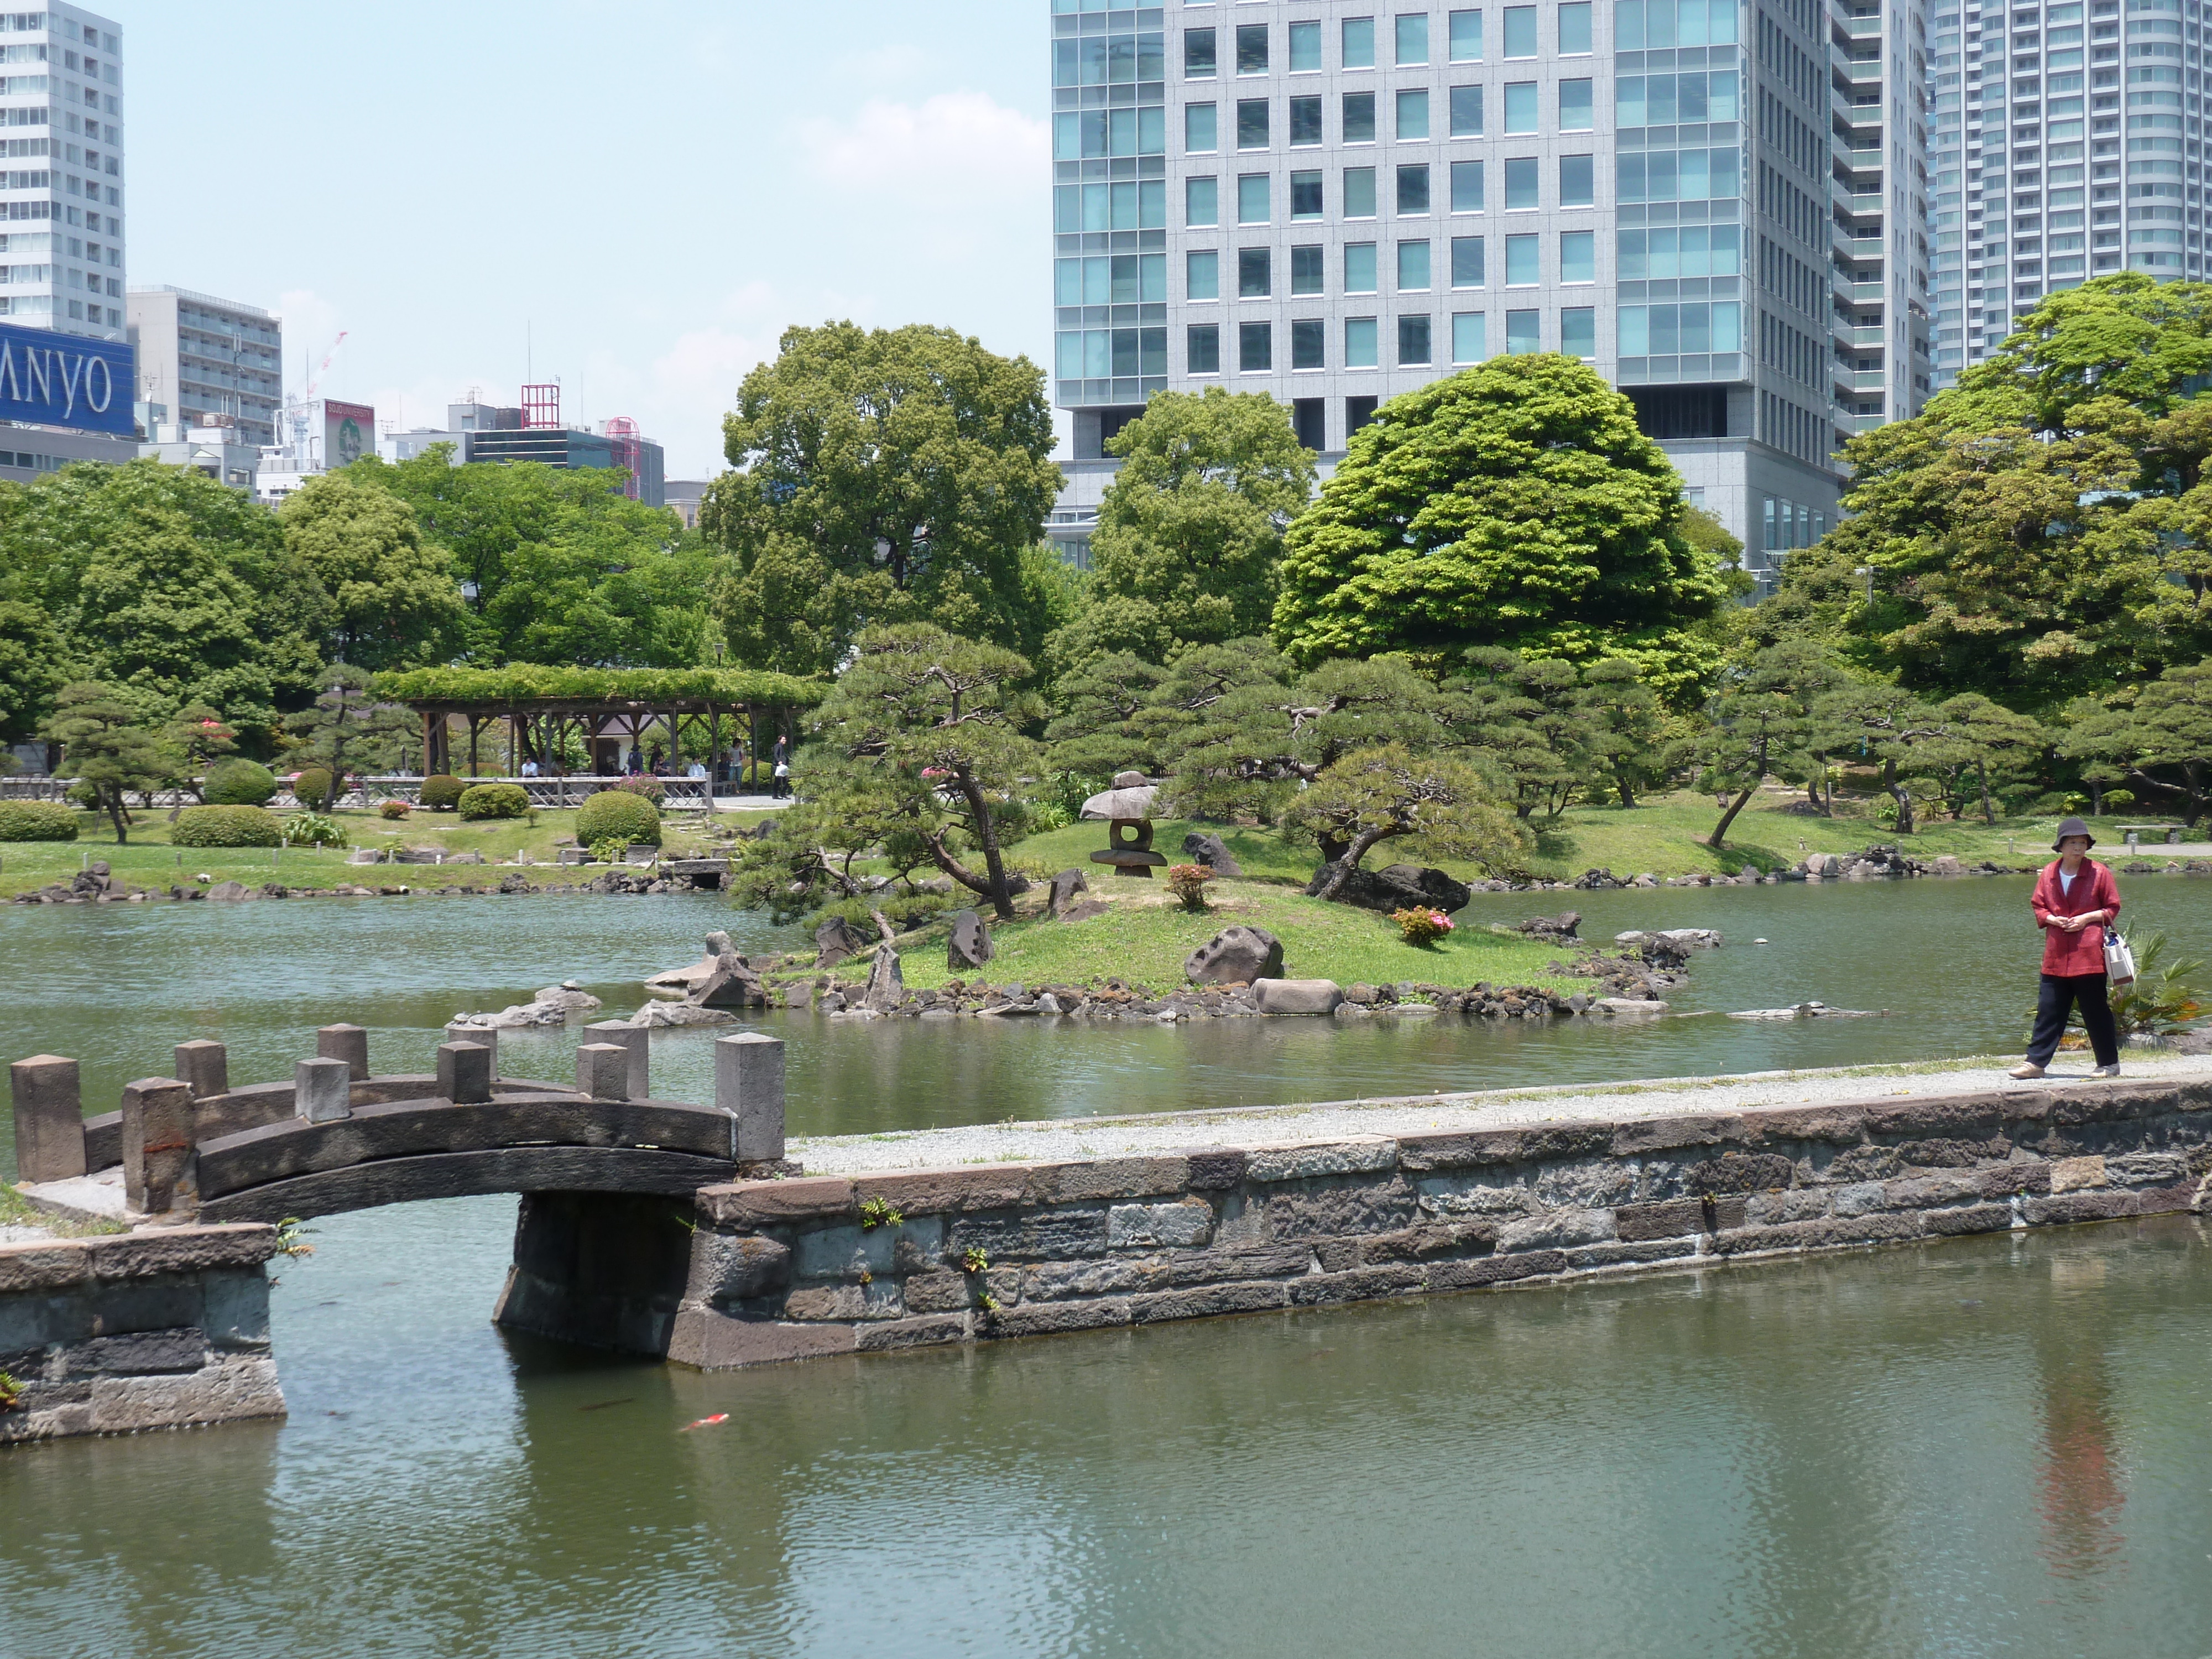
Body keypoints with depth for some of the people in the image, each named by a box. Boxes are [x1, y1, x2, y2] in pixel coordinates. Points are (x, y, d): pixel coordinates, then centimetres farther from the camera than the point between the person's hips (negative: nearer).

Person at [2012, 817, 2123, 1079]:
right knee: (2048, 1010, 2)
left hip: (2089, 954, -3)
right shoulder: (2048, 874, 9)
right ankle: (2036, 1062, 5)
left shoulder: (2099, 873, 0)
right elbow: (2038, 907, 15)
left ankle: (2109, 1064, 12)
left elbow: (2112, 909, 5)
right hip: (2056, 956, 3)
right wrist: (2052, 919, -5)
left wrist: (2087, 918, -10)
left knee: (2096, 1012, 2)